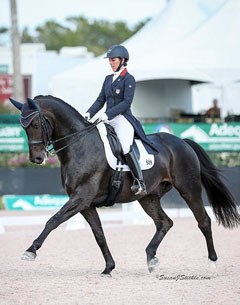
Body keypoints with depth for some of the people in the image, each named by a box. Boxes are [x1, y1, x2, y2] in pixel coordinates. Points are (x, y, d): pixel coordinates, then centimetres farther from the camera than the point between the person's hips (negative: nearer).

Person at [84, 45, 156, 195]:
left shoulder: (129, 79, -4)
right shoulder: (108, 79, 18)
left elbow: (126, 102, -13)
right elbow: (100, 100, 17)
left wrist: (108, 114, -22)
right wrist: (90, 113, 0)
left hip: (123, 119, -8)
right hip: (109, 120, 8)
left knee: (126, 148, -27)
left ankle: (140, 182, -25)